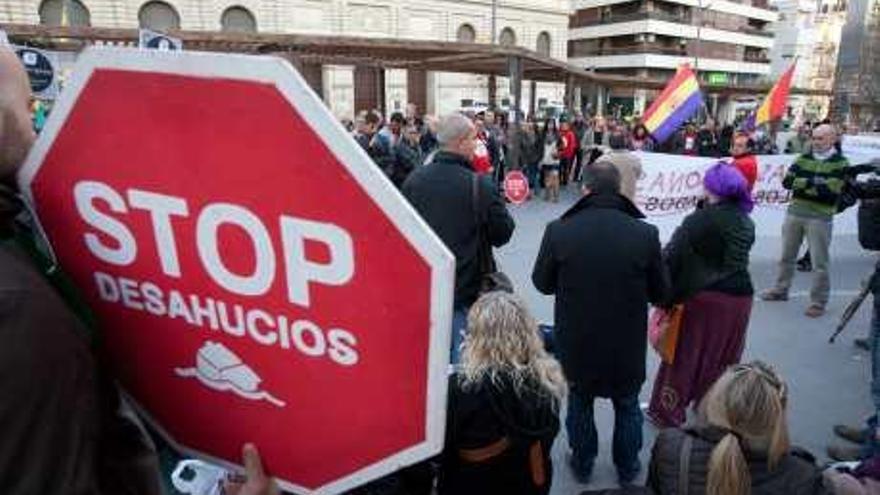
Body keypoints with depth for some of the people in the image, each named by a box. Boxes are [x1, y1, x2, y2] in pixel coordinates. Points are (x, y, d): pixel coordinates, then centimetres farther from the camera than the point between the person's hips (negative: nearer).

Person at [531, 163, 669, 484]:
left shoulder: (559, 230, -18)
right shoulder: (645, 233, -16)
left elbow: (542, 283, -4)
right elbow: (661, 293, -5)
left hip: (576, 342, 0)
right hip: (627, 345, 0)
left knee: (579, 402, 24)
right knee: (627, 406, 24)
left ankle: (583, 464, 41)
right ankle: (627, 469, 42)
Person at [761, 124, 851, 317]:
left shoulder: (840, 163, -4)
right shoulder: (803, 159, 10)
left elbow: (830, 190, -17)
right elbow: (787, 181, -2)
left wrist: (802, 184, -11)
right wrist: (814, 183, -14)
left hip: (820, 217, -5)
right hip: (794, 212, 5)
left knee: (820, 262, 0)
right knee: (787, 256, 15)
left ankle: (818, 302, 9)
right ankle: (780, 290, 30)